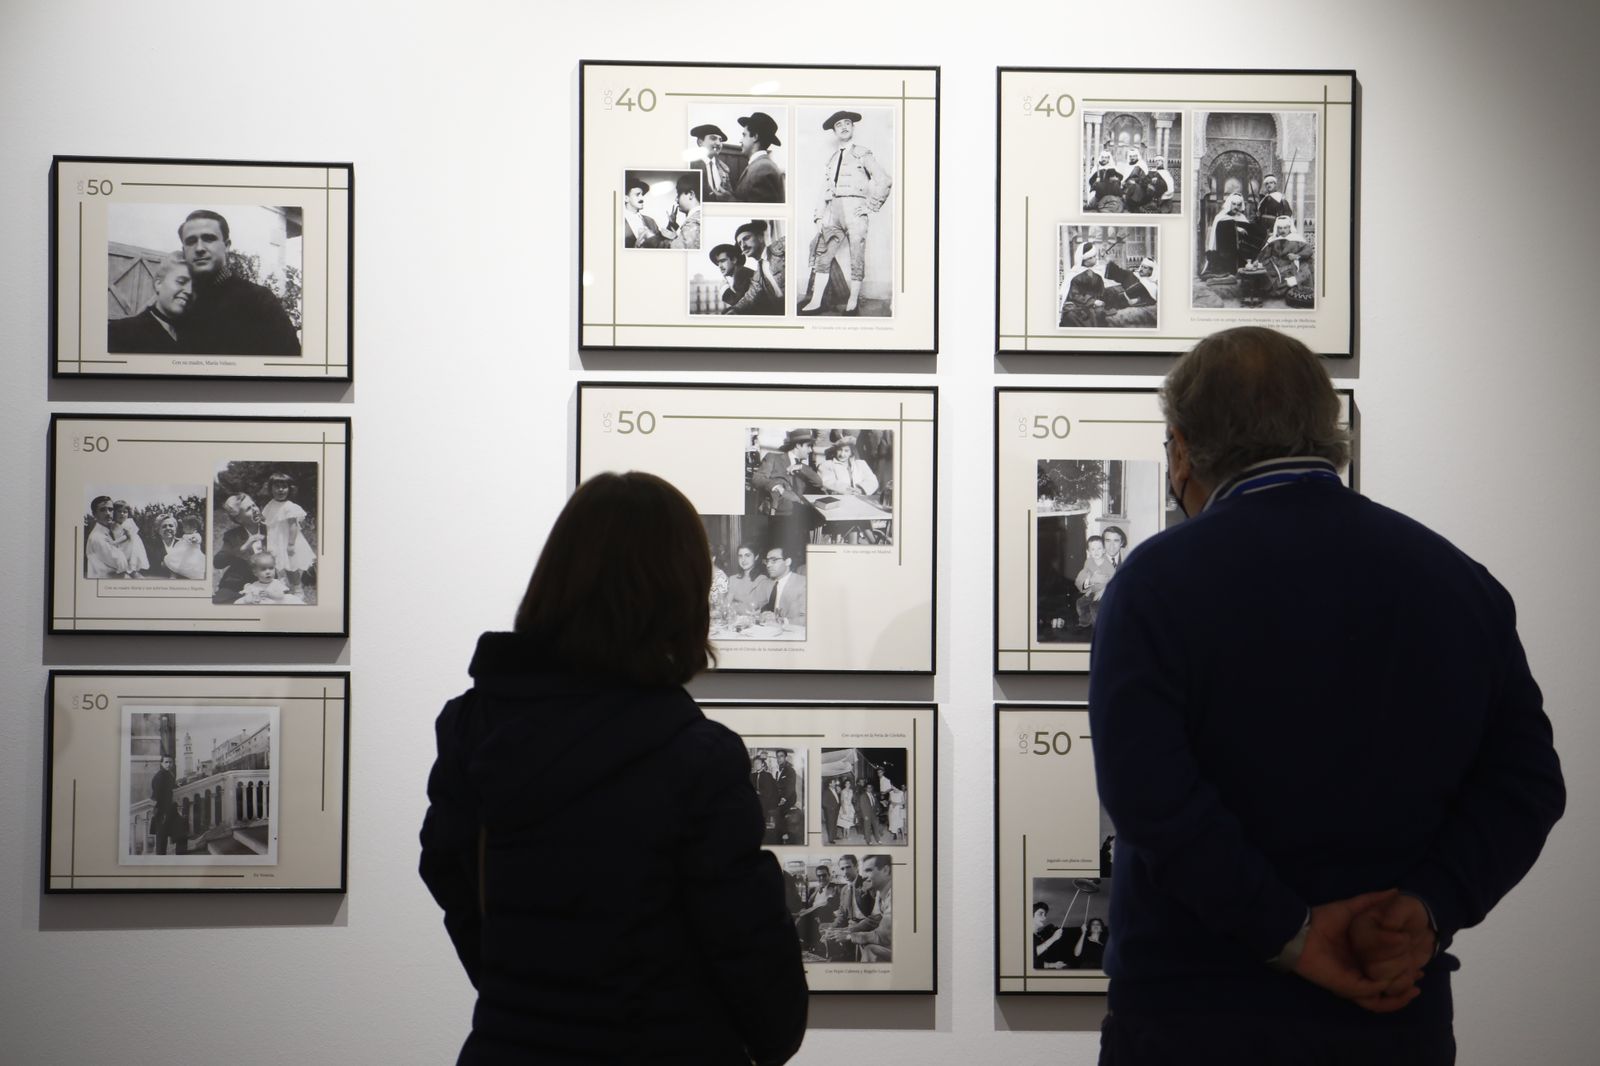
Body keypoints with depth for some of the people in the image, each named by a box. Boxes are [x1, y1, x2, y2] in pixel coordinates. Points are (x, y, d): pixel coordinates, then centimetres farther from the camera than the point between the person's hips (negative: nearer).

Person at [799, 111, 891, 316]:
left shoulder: (864, 154, 7)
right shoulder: (830, 159, 23)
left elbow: (885, 180, -2)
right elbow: (824, 189, 20)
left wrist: (871, 206, -7)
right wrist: (819, 215, 9)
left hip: (855, 208, -5)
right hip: (833, 209, 5)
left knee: (856, 257, -4)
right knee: (822, 253, -5)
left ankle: (853, 302, 1)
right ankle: (815, 302, -7)